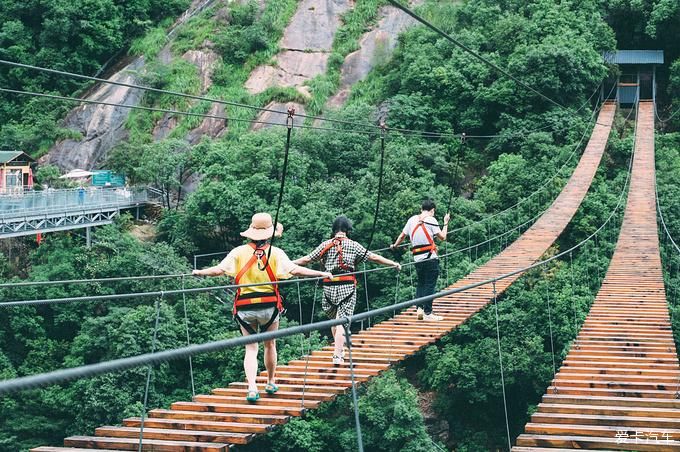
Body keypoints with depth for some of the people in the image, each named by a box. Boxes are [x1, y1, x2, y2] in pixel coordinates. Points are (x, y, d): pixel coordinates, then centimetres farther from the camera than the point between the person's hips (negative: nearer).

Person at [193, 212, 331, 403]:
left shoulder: (239, 252, -1)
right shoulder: (275, 253, -3)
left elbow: (219, 269, -4)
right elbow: (295, 270, -11)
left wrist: (200, 272, 14)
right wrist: (320, 274, -3)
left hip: (245, 307, 0)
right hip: (269, 306, 0)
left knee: (251, 348, 4)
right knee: (270, 345, 19)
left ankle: (252, 387, -12)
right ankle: (271, 383, 33)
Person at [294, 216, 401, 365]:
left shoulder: (326, 245, 4)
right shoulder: (353, 245, 0)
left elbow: (306, 259, 5)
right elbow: (373, 257, 2)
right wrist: (394, 264, 10)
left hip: (329, 287, 2)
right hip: (347, 287, -2)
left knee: (334, 320, 18)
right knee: (342, 321, -2)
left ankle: (339, 350, 21)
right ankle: (338, 355, -7)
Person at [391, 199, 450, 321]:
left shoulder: (412, 219, 10)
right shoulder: (431, 220, -5)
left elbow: (402, 235, 19)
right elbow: (442, 237, -5)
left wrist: (394, 245, 36)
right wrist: (445, 223, 9)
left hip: (417, 258, 5)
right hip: (430, 258, -5)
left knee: (421, 283, 18)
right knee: (430, 285, -2)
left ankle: (419, 308, 8)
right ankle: (427, 313, -2)